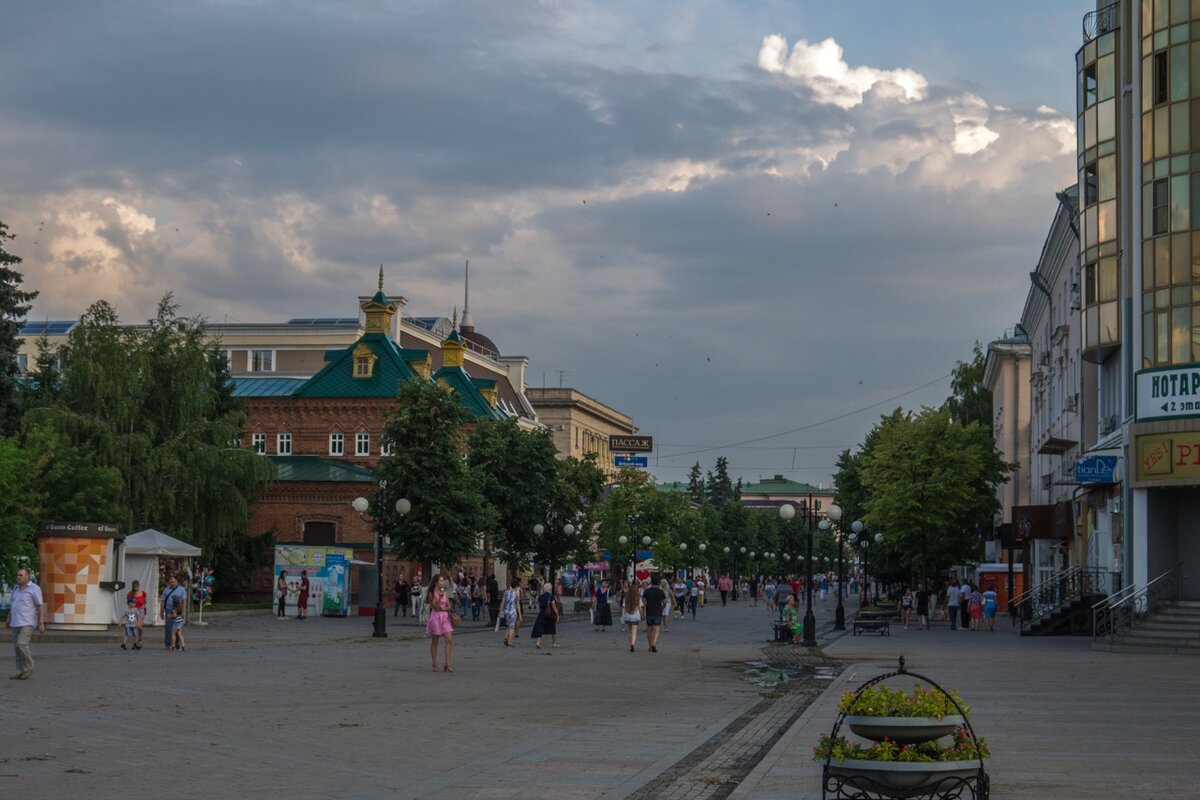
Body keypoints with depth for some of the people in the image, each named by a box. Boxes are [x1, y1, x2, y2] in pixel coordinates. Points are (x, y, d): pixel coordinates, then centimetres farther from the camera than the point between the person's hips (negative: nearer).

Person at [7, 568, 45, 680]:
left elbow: (41, 607, -9)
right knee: (17, 648, 4)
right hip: (16, 623, 7)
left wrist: (41, 623, -15)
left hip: (28, 623, -7)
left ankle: (28, 668, -5)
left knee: (21, 644, -19)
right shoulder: (16, 588, 14)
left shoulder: (34, 588, -6)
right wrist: (8, 619, 20)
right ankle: (22, 672, 10)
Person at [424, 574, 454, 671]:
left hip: (445, 617, 5)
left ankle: (447, 663, -6)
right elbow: (436, 607, -12)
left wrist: (443, 608, -8)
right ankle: (435, 664, 12)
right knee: (434, 642, 4)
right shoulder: (431, 594, -5)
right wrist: (440, 597, -22)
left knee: (449, 639, -9)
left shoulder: (444, 592, 10)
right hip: (435, 617, -4)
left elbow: (449, 606, 11)